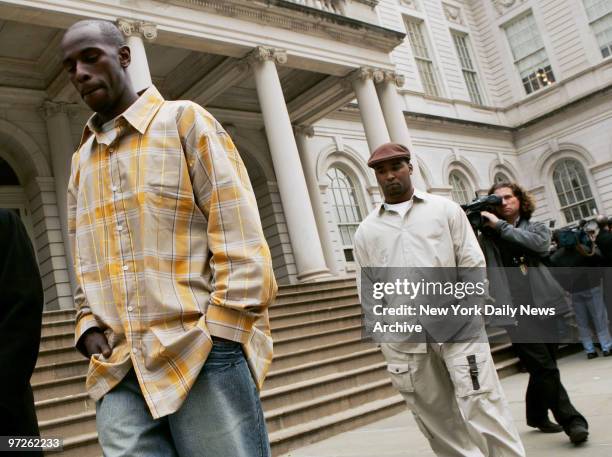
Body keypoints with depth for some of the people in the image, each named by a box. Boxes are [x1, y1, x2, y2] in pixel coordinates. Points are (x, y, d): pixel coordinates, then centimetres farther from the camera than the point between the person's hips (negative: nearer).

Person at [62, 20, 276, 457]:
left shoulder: (184, 120, 3)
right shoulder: (81, 162, 20)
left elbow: (239, 234, -5)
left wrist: (218, 336, -12)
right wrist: (89, 327, 5)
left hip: (202, 354, -4)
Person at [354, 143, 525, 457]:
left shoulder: (445, 209, 9)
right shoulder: (366, 231, 12)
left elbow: (472, 264, 5)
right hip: (404, 341, 2)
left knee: (483, 411, -6)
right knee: (438, 423, 9)